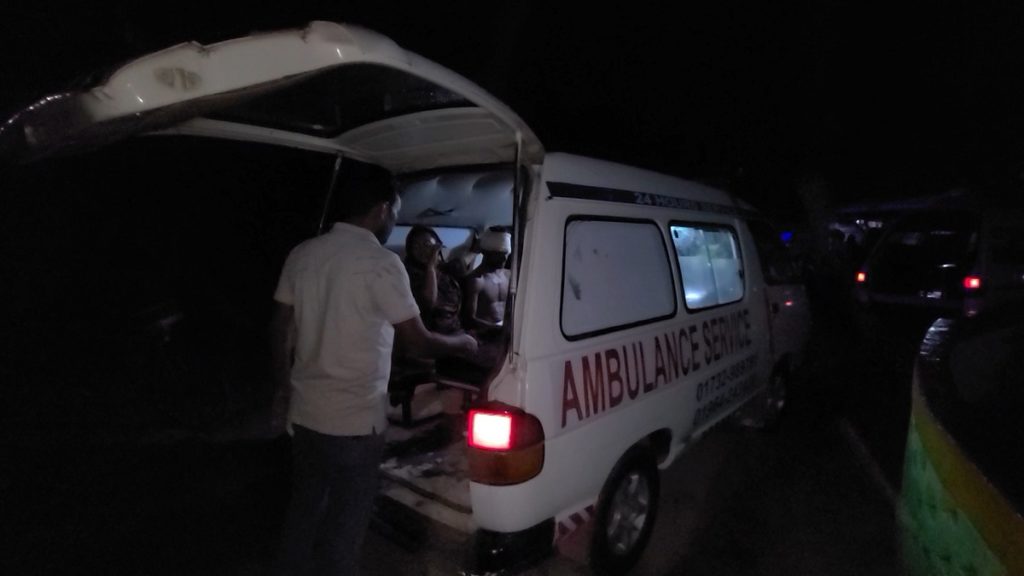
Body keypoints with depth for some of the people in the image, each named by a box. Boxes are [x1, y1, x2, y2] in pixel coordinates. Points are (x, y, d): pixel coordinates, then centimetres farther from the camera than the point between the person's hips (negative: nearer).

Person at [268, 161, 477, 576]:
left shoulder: (302, 254, 2)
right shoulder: (381, 263, -17)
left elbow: (280, 331, 9)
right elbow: (418, 341, -12)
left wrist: (284, 388, 21)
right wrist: (461, 343, 7)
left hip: (304, 412, 7)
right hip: (354, 421, -7)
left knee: (304, 510, 23)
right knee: (344, 524, 11)